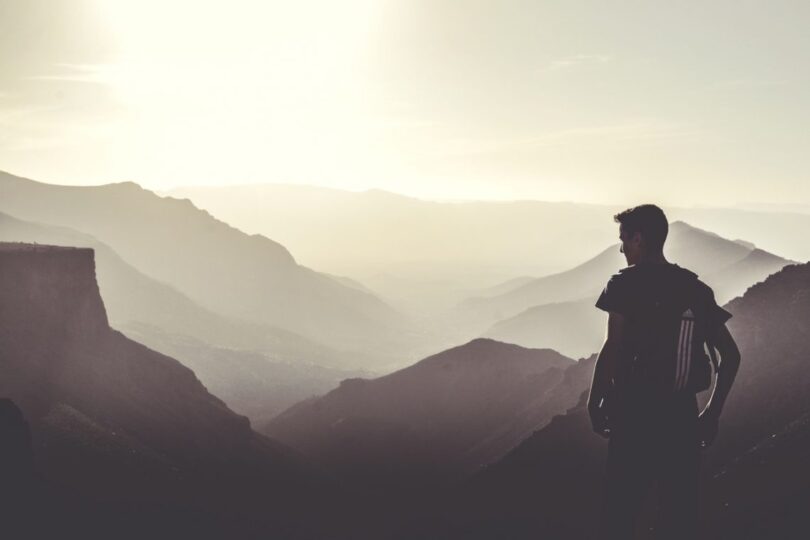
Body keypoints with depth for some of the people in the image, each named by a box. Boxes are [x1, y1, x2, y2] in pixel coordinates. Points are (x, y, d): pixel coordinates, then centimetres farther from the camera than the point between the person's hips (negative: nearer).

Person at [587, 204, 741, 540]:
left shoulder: (625, 284, -6)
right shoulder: (696, 289, 9)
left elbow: (613, 349, -15)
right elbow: (730, 356, 8)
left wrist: (595, 402, -4)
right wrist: (712, 412, 15)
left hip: (635, 412, -5)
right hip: (682, 415, 5)